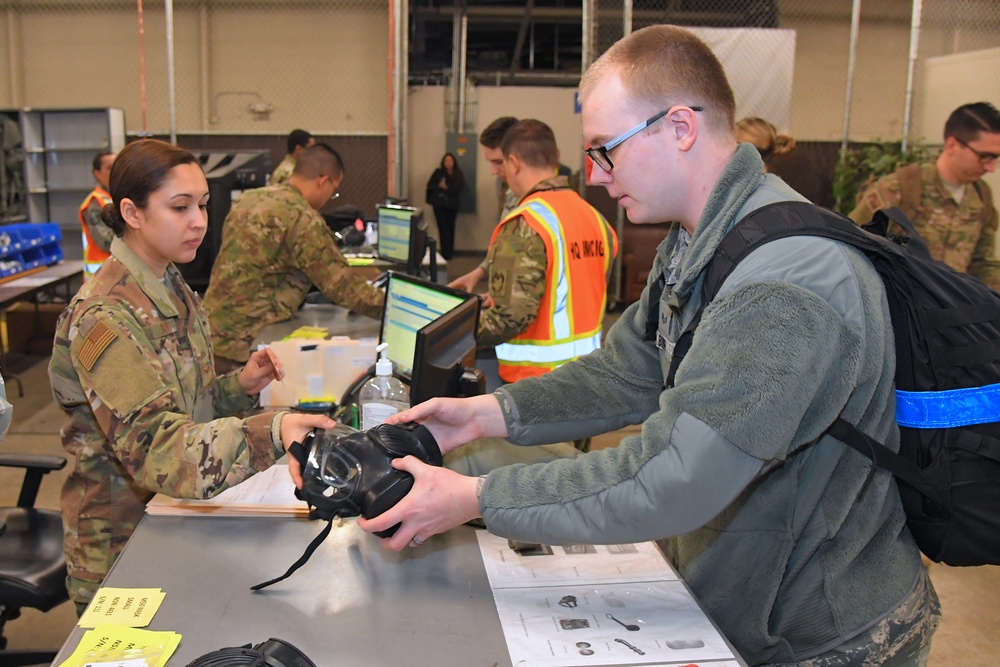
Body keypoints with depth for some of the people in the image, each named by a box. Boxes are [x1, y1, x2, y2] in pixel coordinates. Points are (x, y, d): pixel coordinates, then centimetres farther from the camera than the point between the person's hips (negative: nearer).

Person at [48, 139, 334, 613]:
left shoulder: (171, 289, 5)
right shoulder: (103, 317, -22)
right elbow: (153, 445, -33)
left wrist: (239, 386, -4)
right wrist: (271, 432, -48)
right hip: (122, 551, -7)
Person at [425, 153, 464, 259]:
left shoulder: (458, 174, 5)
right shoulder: (438, 172, 6)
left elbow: (459, 187, -9)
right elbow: (430, 185, 3)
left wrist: (447, 187, -19)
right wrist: (439, 186, -15)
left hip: (452, 205, 1)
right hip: (439, 204, -1)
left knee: (450, 228, 5)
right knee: (443, 228, -7)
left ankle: (449, 252, 12)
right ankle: (446, 252, -6)